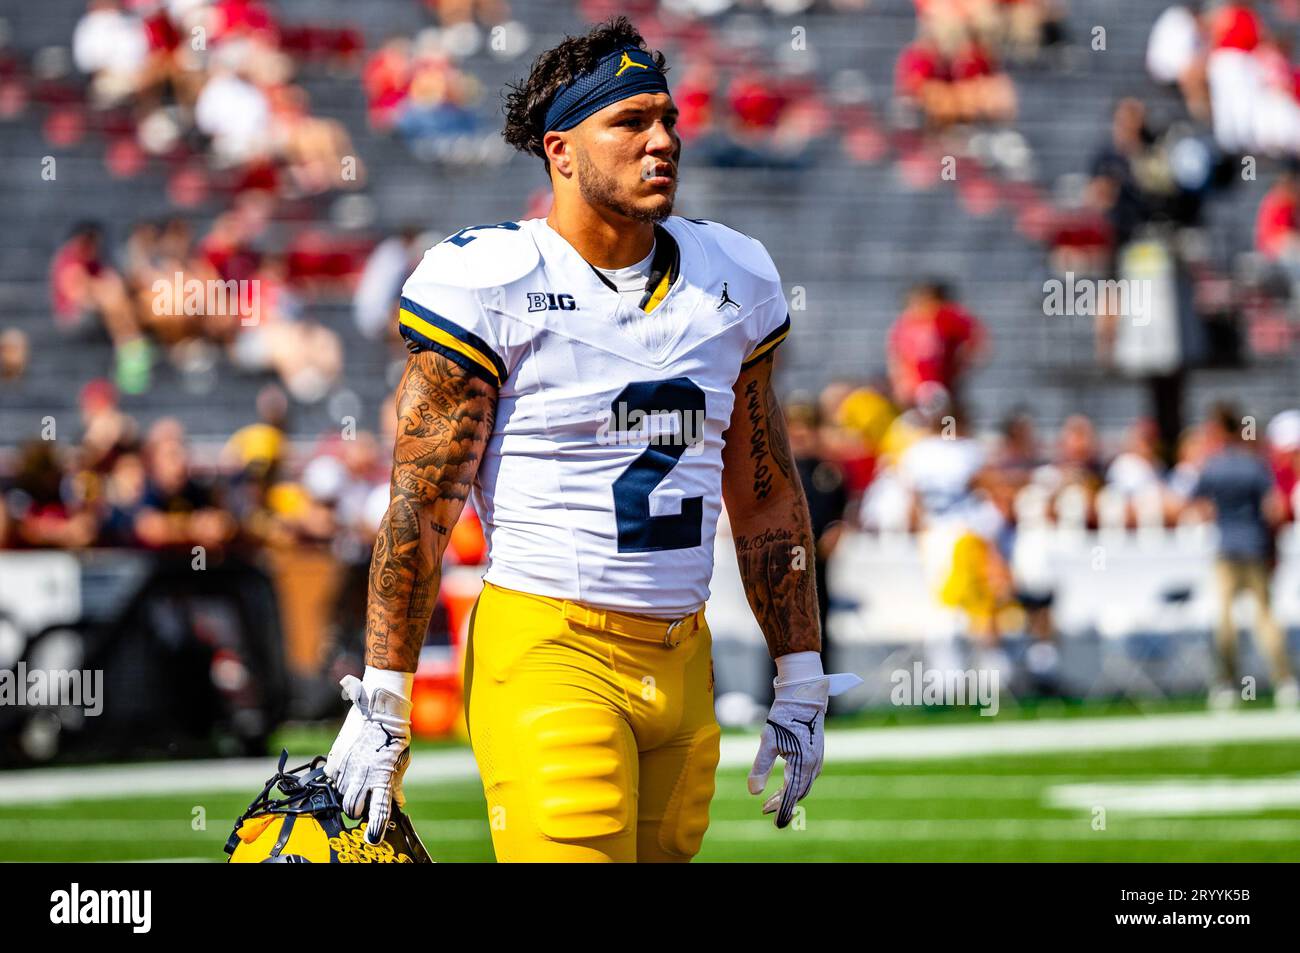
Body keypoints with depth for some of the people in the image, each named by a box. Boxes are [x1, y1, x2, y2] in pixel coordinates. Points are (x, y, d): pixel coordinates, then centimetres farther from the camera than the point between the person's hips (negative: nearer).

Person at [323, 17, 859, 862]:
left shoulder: (731, 279, 11)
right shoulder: (490, 285, -6)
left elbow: (768, 497, 19)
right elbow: (421, 506, -7)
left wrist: (802, 685, 17)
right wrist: (383, 709, -9)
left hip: (682, 663, 6)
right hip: (548, 657, -6)